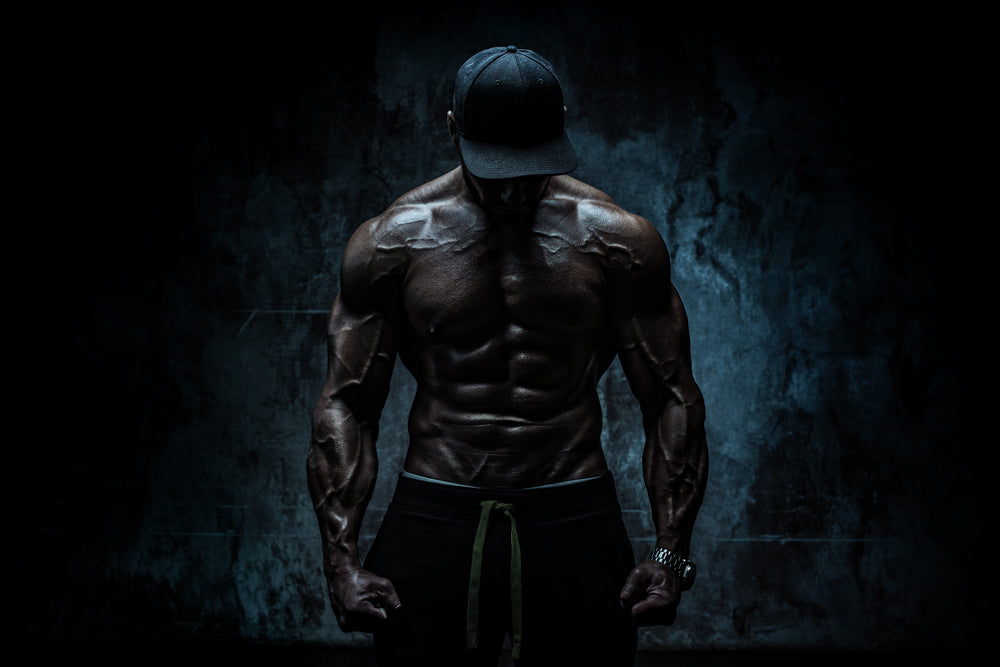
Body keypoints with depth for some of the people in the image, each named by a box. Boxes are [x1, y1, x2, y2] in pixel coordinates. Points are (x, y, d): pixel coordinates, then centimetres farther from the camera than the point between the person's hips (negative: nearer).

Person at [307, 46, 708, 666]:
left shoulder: (617, 240, 0)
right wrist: (342, 557, -7)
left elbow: (672, 400, 4)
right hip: (432, 520, 0)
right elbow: (347, 406, 3)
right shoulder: (392, 242, 1)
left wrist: (671, 553, -5)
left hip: (575, 523, 0)